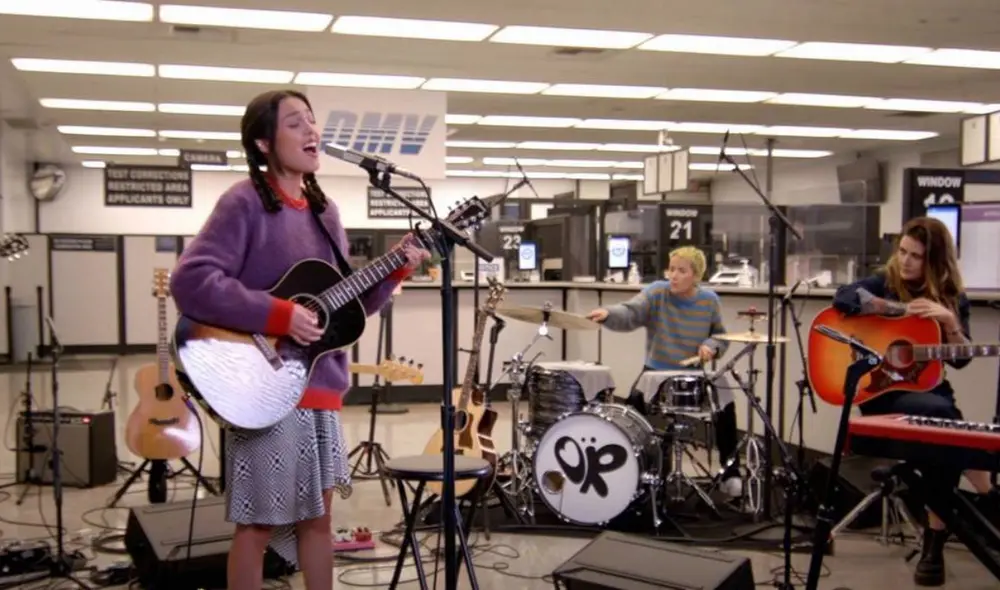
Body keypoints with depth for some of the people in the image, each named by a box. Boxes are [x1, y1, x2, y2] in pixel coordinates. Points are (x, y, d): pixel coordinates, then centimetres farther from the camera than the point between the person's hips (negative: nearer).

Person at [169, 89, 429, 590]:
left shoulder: (323, 210, 12)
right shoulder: (245, 202, -10)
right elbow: (189, 282, -22)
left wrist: (394, 270, 0)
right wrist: (279, 315, -23)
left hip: (319, 385, 7)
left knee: (318, 515, 16)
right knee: (259, 524, 3)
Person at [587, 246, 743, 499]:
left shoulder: (709, 300, -2)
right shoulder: (655, 293, -11)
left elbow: (720, 335, 9)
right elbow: (630, 314, -28)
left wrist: (711, 346, -14)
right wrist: (608, 314, -49)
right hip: (656, 373, -1)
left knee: (726, 405, -17)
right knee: (633, 405, -24)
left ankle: (730, 473, 3)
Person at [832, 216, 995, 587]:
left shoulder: (952, 298, 9)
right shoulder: (884, 282, 1)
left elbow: (960, 359, 2)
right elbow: (844, 298, -21)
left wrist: (949, 320, -16)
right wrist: (905, 309, -18)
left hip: (927, 390, 4)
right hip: (883, 393, -3)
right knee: (943, 416, -32)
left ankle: (935, 541, -15)